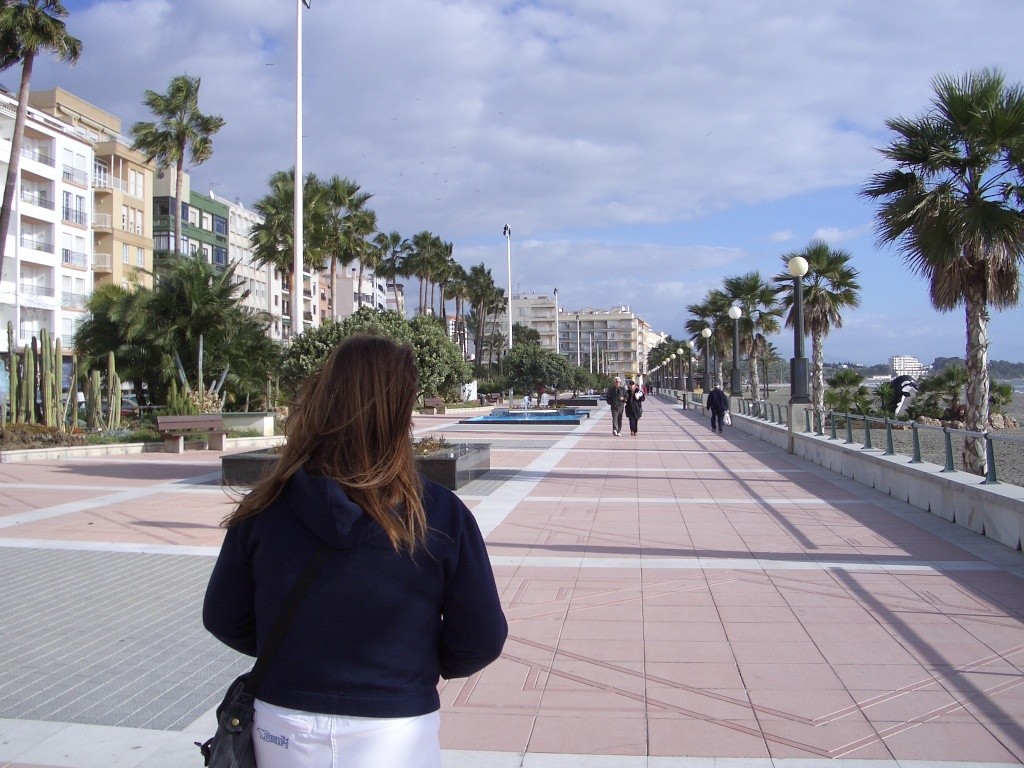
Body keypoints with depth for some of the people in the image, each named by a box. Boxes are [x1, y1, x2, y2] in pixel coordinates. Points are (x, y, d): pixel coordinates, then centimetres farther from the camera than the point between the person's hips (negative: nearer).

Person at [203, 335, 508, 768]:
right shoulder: (440, 515, -17)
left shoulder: (264, 509, -13)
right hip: (395, 732, -1)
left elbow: (223, 619, -1)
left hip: (283, 731, 2)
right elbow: (481, 640, -10)